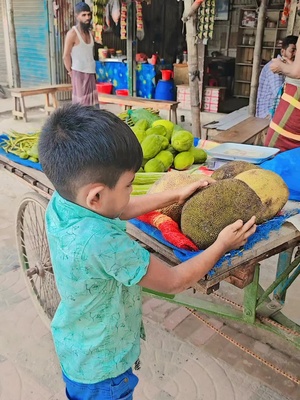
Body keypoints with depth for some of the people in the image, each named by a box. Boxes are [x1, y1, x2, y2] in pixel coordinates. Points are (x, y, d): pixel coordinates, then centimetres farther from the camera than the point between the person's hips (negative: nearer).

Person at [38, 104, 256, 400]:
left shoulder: (59, 202, -17)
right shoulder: (106, 243, -40)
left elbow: (121, 209, 1)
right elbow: (175, 282, -25)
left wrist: (177, 195, 5)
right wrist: (223, 245, -11)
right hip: (102, 366, -6)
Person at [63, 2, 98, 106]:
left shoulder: (89, 32, 12)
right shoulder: (72, 33, -9)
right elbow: (66, 56, -9)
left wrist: (93, 72, 11)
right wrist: (71, 72, -5)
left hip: (91, 73, 7)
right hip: (79, 73, -7)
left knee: (92, 103, 7)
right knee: (81, 103, -5)